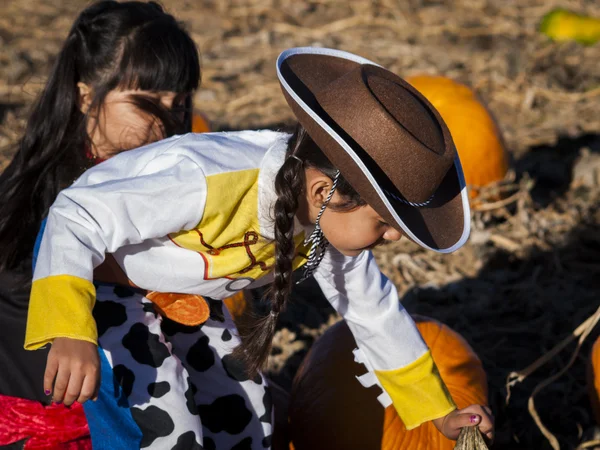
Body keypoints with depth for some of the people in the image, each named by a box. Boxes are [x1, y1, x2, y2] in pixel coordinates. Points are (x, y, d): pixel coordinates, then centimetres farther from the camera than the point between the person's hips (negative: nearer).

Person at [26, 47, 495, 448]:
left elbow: (373, 309, -1)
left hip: (188, 296, 7)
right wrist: (70, 334, -54)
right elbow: (77, 217, -39)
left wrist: (439, 411, 7)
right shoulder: (206, 183, -42)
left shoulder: (332, 215, -18)